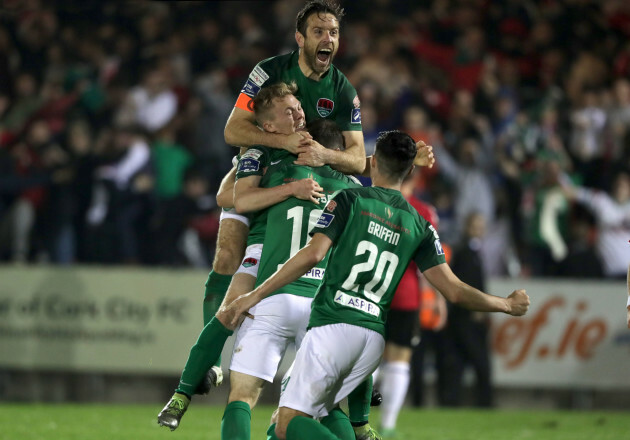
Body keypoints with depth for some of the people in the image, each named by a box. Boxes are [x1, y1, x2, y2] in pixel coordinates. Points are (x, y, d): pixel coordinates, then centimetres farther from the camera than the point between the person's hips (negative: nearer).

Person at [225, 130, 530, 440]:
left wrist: (255, 295, -6)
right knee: (320, 407, 24)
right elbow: (454, 292, 9)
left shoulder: (350, 200, 3)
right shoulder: (419, 226, 14)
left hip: (334, 324, -5)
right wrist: (507, 305, 25)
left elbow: (313, 254, -9)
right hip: (375, 338, 5)